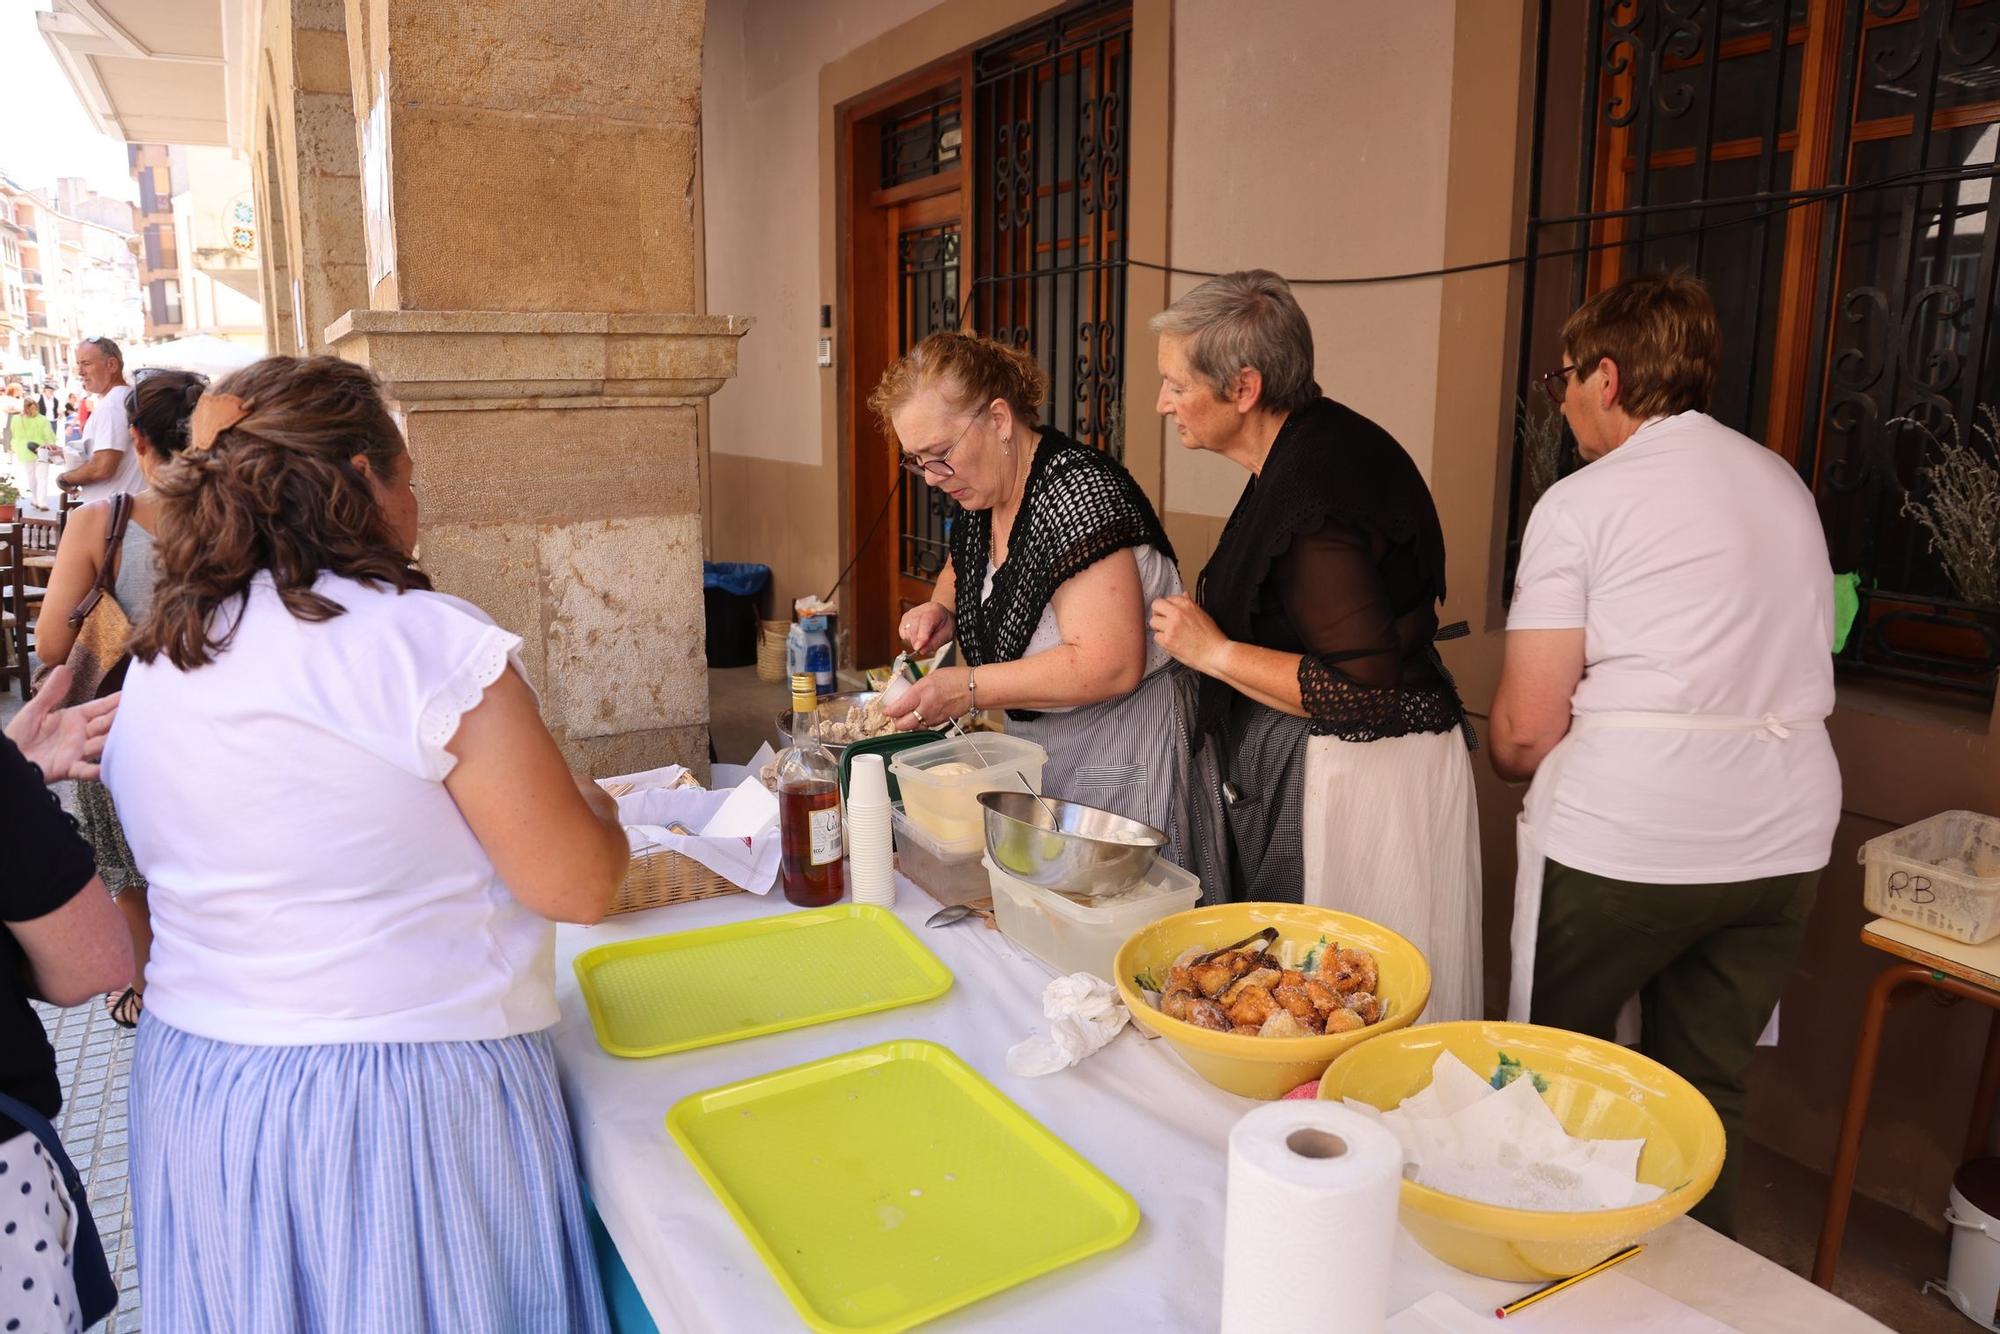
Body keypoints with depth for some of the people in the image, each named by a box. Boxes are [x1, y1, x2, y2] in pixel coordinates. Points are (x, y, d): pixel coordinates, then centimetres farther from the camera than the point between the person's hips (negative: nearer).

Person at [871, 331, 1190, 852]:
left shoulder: (1078, 491, -24)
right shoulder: (982, 491, 3)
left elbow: (1110, 665, -30)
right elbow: (962, 570, 25)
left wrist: (967, 688, -28)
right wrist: (943, 610, 2)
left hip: (1122, 759, -8)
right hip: (1034, 745, 9)